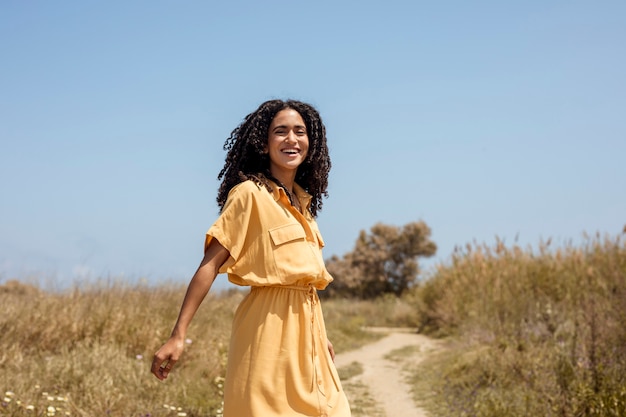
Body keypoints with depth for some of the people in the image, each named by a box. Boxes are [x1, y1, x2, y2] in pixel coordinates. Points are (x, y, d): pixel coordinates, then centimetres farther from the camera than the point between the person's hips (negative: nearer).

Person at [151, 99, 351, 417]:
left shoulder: (303, 200, 13)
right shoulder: (250, 194, -9)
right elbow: (210, 264, -13)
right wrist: (178, 335, -19)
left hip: (306, 326, 7)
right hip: (269, 330, -7)